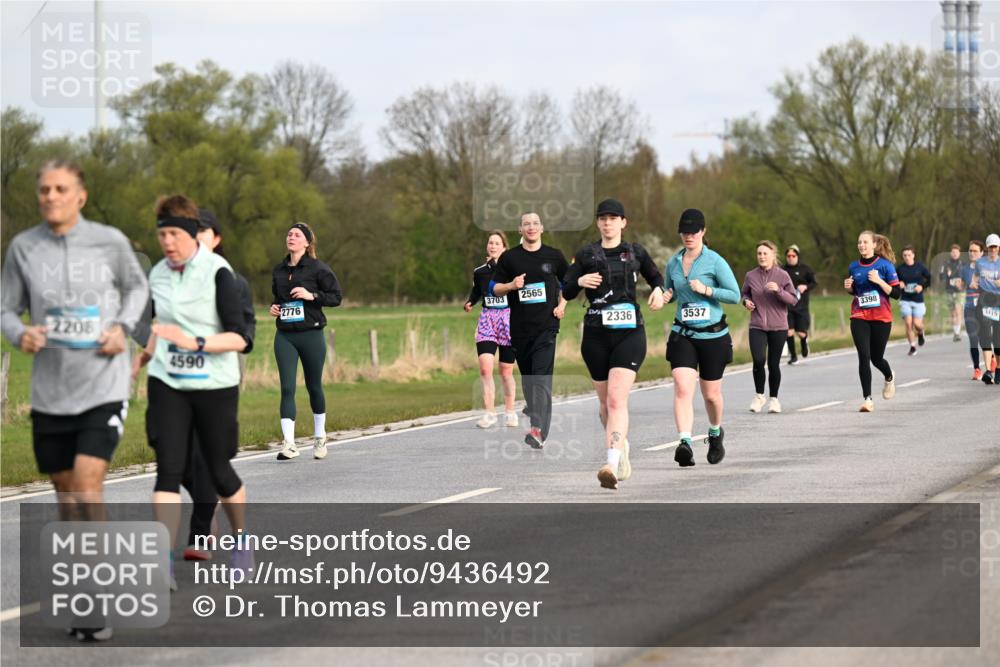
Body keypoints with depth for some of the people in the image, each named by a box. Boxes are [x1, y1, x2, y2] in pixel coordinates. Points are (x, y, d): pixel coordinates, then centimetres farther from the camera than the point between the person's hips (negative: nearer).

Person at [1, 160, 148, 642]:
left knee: (87, 483, -16)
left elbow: (136, 287, 13)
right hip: (50, 390, 3)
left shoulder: (110, 241, -4)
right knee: (64, 486, 11)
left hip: (104, 387, -3)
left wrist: (123, 327, -5)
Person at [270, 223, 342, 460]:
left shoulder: (318, 269, -4)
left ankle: (320, 437, 30)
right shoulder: (279, 271, 10)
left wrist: (312, 296, -17)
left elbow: (336, 296, -4)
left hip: (311, 334, -3)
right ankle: (288, 443, -15)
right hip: (284, 336, 3)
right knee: (287, 387, -10)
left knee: (314, 387, 10)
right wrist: (274, 307, 5)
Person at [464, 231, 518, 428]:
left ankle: (510, 412, 21)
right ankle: (489, 413, -9)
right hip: (487, 320, 2)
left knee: (506, 371, 5)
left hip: (509, 319, -2)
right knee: (485, 368, -14)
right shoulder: (479, 272, 8)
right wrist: (469, 303, 4)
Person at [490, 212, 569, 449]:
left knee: (542, 378, -15)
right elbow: (494, 288, 6)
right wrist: (512, 285, -13)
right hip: (519, 327, 2)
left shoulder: (554, 256, 6)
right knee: (526, 375, 11)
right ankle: (532, 408, 37)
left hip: (546, 326, -2)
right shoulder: (509, 258, 4)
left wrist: (562, 304, 5)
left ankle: (538, 430, -25)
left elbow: (567, 281, 20)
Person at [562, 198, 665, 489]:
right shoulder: (585, 255, 6)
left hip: (630, 334, -2)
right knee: (606, 401, 12)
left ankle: (612, 465, -28)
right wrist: (579, 281, -16)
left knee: (617, 399, -17)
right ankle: (621, 446, 39)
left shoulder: (636, 253, 7)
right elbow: (566, 293, 4)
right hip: (596, 335, 2)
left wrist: (659, 290, 1)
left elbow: (656, 277, 23)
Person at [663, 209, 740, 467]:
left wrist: (706, 290, -18)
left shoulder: (714, 261, -6)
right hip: (683, 335, 2)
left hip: (713, 335, -2)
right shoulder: (673, 263, 7)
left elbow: (735, 295, -8)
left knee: (711, 393, 10)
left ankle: (715, 432, 39)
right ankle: (685, 443, -28)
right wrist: (665, 296, 0)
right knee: (682, 388, -18)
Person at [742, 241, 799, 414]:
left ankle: (773, 398, 23)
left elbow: (794, 300, -4)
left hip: (778, 327, -1)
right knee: (758, 361, -16)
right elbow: (744, 294, 20)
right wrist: (746, 302, -2)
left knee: (773, 364, 3)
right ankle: (759, 395, 6)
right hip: (757, 327, 1)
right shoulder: (751, 276, 3)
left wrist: (778, 291, -19)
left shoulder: (782, 275, -3)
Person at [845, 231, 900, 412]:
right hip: (859, 317, 2)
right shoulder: (854, 267, 5)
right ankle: (868, 399, -10)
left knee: (876, 358, 8)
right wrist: (848, 287, -1)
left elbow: (896, 293, -7)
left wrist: (879, 281, -19)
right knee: (863, 357, -12)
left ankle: (889, 378, 44)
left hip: (881, 317, -2)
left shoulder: (884, 265, -6)